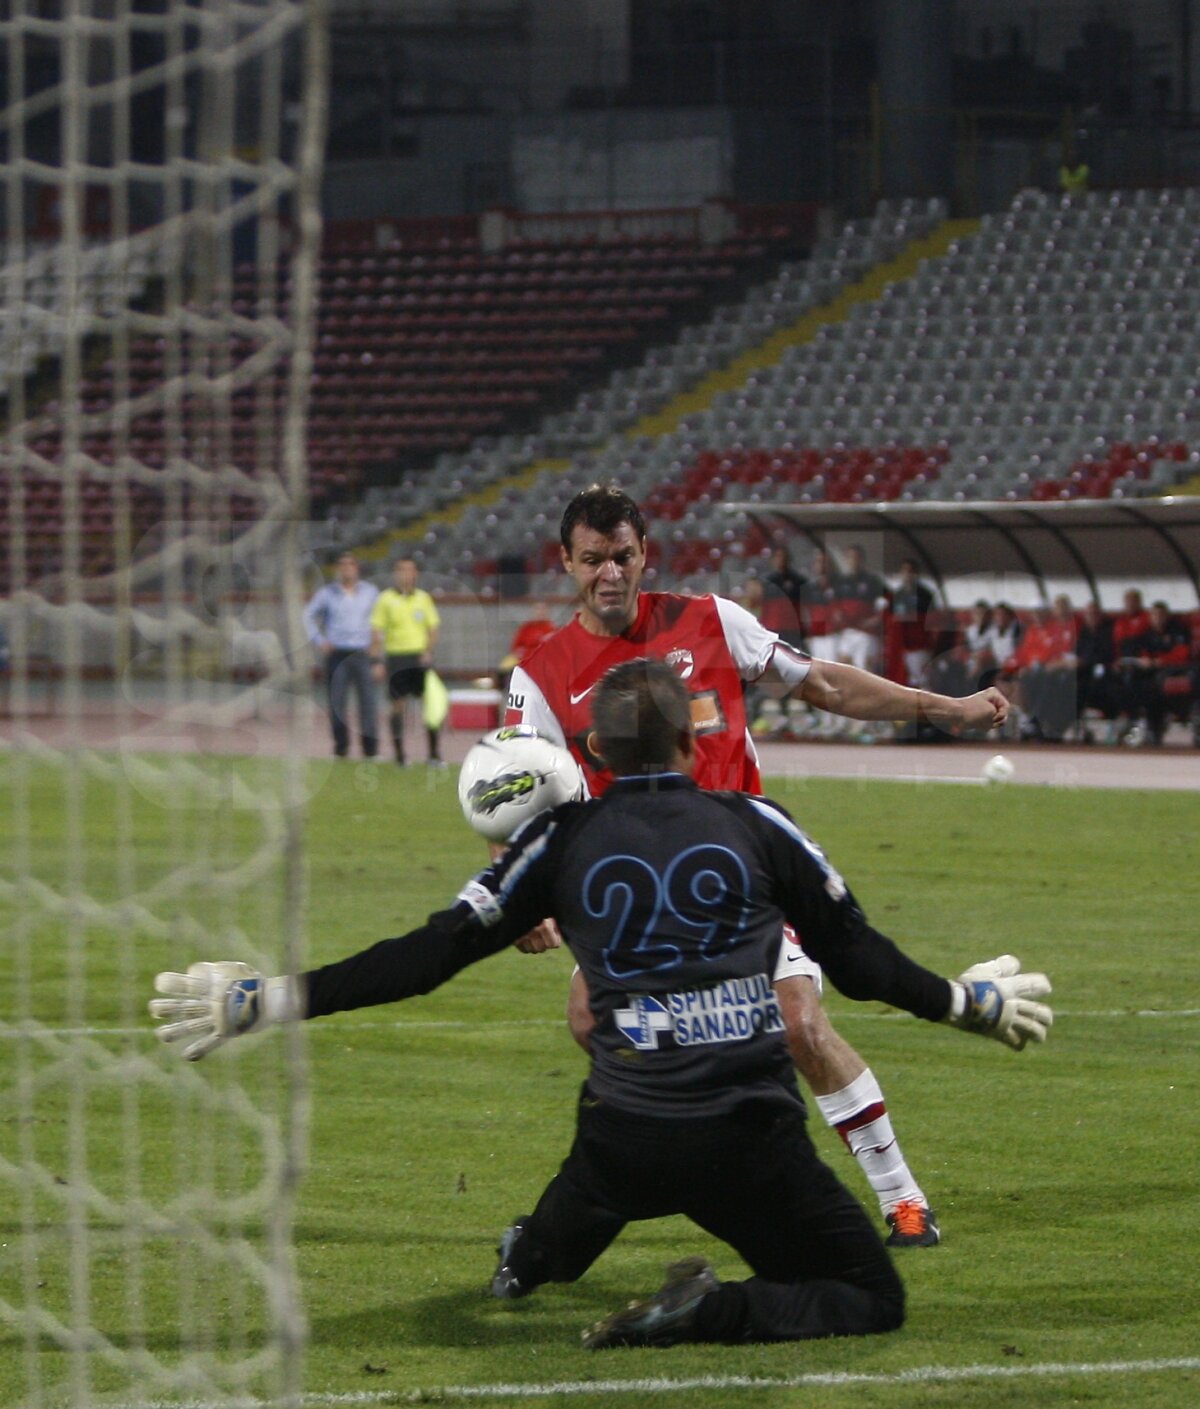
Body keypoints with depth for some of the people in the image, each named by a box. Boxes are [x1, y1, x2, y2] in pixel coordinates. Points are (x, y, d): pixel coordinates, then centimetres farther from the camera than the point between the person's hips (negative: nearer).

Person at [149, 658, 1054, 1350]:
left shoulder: (564, 841, 2)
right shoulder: (756, 828, 2)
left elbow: (430, 955, 1)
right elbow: (862, 963, 10)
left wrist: (272, 1001, 7)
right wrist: (967, 1003, 29)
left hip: (625, 1140, 3)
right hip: (752, 1141, -3)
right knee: (872, 1299, 4)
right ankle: (713, 1313, -18)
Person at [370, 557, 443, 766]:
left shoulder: (423, 598, 8)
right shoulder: (386, 599, 1)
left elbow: (433, 627, 10)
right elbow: (376, 632, 1)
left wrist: (428, 651, -5)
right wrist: (377, 661, -5)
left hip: (420, 657, 1)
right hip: (396, 657, -1)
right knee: (398, 706, 2)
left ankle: (434, 753, 0)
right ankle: (399, 754, 10)